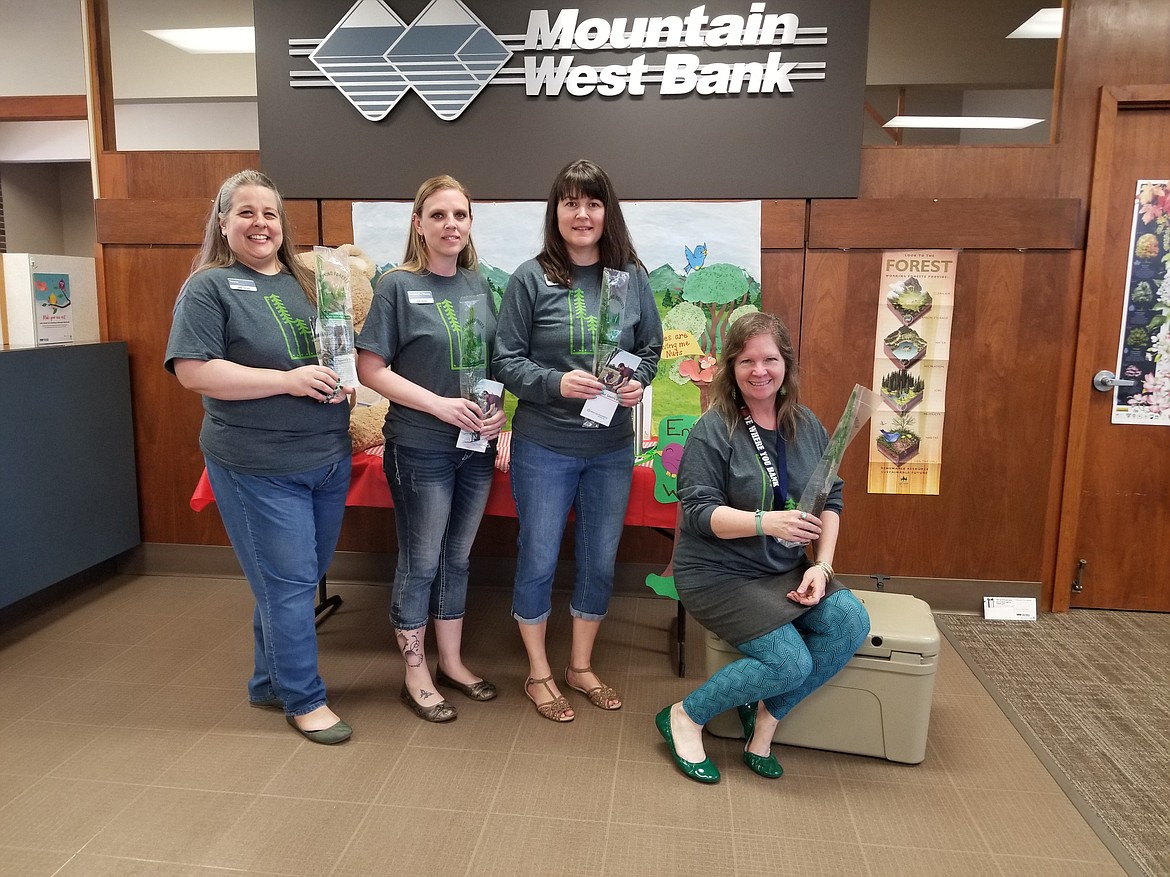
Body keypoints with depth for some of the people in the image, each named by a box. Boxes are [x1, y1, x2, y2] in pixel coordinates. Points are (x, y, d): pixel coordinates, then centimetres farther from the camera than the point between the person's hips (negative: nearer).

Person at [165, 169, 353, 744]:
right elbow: (192, 371, -15)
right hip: (258, 468, -6)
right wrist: (288, 380, -20)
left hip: (328, 459, 7)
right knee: (289, 582, 1)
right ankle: (304, 699, 20)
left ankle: (269, 683, 35)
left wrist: (339, 379, -2)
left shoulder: (304, 283, 12)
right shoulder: (209, 287, -6)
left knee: (300, 578, 16)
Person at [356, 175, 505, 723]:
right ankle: (415, 675, 25)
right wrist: (440, 404, -20)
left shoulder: (478, 284, 6)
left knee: (457, 557, 16)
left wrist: (498, 409, -6)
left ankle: (451, 663, 33)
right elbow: (370, 370, -11)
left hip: (476, 446, 5)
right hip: (420, 449, -5)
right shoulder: (398, 287, -9)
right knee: (420, 563, 7)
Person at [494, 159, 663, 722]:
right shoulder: (531, 279, -8)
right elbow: (506, 361, -6)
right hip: (544, 447, -3)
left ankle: (580, 667, 37)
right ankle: (539, 674, 31)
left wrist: (638, 382, -9)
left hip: (613, 447, 4)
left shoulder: (632, 277, 1)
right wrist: (558, 383, -21)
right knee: (538, 560, 9)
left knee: (600, 563, 15)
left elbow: (652, 347, 11)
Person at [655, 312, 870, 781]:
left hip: (786, 569, 6)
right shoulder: (713, 430, -12)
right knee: (791, 662, -20)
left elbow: (831, 500, 6)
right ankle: (685, 716, 3)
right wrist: (766, 521, -31)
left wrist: (822, 565, -8)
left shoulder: (807, 426, 6)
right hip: (719, 573, -6)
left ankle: (766, 717, 2)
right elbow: (698, 511, -17)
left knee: (850, 621, -18)